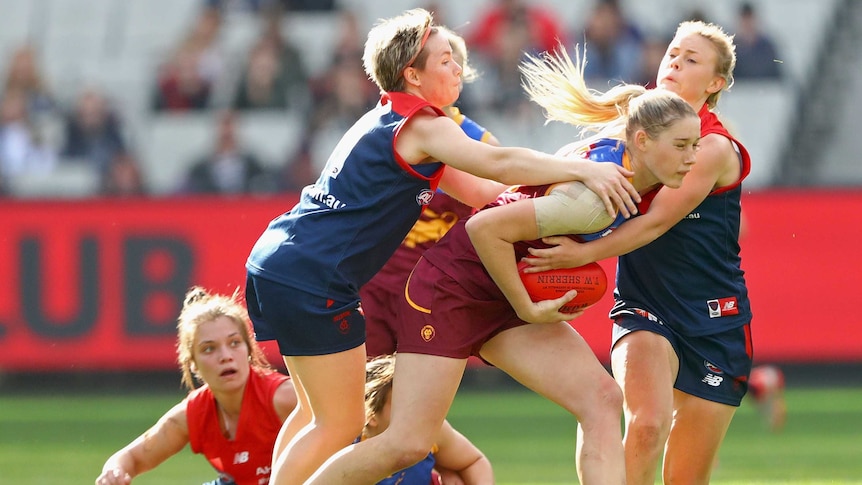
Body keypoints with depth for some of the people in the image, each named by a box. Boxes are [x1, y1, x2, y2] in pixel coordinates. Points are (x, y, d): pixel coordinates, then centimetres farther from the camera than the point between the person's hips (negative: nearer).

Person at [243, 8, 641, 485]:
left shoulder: (387, 121, 19)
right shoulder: (421, 126, -10)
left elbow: (480, 190, 17)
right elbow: (501, 165, -25)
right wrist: (585, 170, -25)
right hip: (312, 279, -10)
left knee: (316, 413, 20)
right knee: (341, 425, -4)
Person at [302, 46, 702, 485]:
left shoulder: (610, 153, -4)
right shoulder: (595, 201, -30)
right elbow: (486, 226, -28)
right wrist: (526, 308, -20)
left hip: (508, 297, 9)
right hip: (453, 282, -9)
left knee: (602, 399, -11)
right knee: (407, 444, -10)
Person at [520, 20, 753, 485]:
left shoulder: (716, 148, -11)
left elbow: (657, 221, -22)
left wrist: (585, 253, -33)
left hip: (714, 321, -2)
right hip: (644, 307, 2)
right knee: (647, 424, -28)